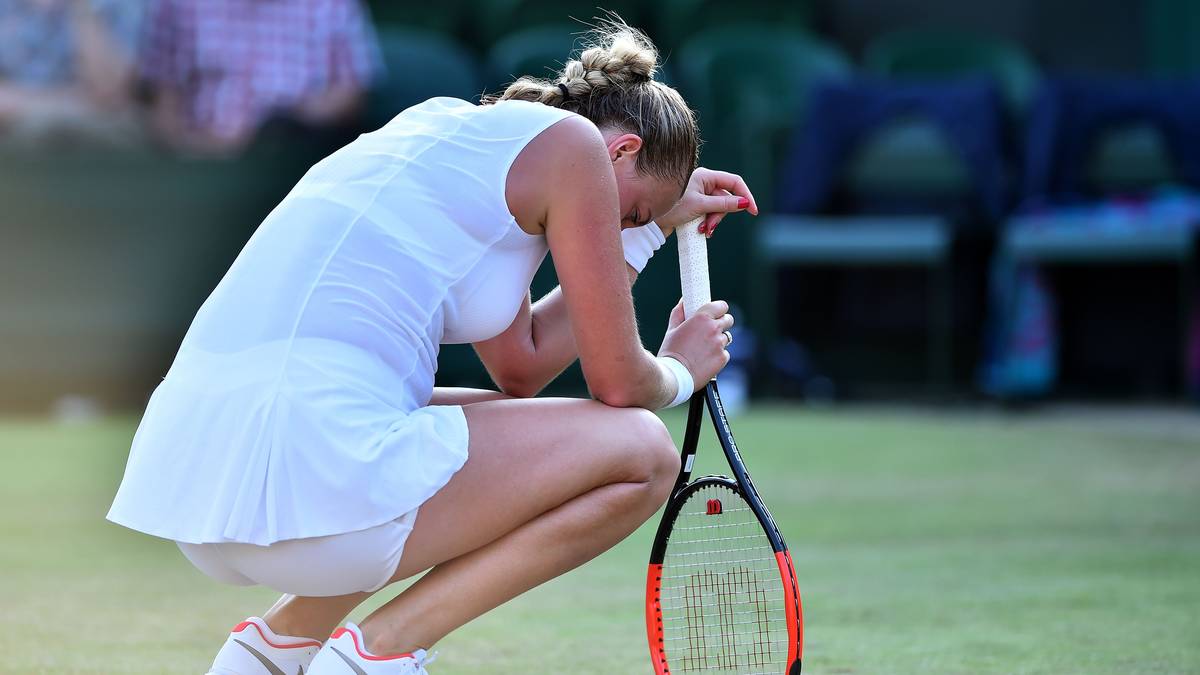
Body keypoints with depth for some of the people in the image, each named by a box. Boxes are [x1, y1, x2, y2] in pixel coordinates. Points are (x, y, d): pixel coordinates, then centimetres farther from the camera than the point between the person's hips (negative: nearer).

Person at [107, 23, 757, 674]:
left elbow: (520, 363, 31)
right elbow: (617, 382, 4)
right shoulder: (569, 137, 2)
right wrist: (678, 371, 26)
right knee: (640, 452, 3)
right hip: (308, 468, -10)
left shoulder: (450, 127, 27)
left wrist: (651, 226, 35)